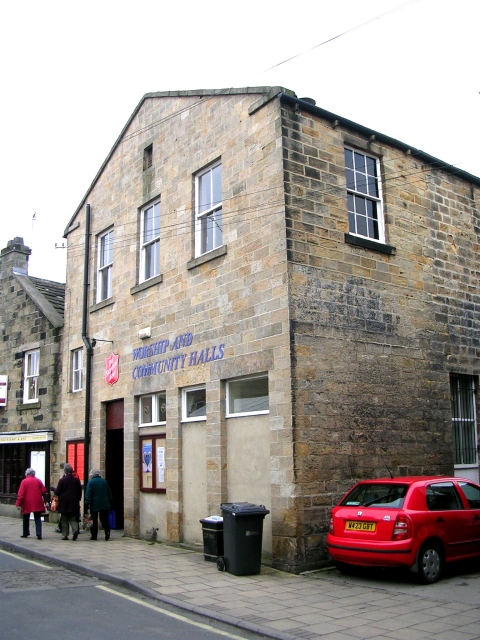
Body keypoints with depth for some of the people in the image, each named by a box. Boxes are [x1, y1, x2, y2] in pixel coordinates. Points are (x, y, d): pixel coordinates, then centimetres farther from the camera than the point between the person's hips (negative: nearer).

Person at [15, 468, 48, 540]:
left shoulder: (24, 481, -4)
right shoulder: (38, 481, 4)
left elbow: (21, 493, -9)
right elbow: (44, 491, 4)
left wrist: (18, 503, -6)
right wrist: (44, 501, 19)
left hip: (27, 504, -2)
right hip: (37, 503, 2)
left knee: (26, 519, 15)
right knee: (37, 518, 4)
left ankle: (25, 533, 21)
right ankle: (39, 534, -8)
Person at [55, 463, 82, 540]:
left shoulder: (62, 480, -9)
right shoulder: (76, 480, 2)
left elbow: (57, 492, -6)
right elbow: (80, 492, 5)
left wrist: (54, 490, 15)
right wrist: (78, 499, 15)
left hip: (64, 503, -3)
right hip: (74, 503, 3)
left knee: (64, 519, 7)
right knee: (73, 518, 9)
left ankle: (65, 535, 6)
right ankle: (75, 529, -16)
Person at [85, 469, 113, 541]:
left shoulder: (90, 482, -7)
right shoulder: (104, 481, 7)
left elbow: (88, 494, -13)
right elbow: (109, 493, 13)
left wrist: (87, 503, -9)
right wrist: (109, 502, 20)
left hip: (94, 505, -3)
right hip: (104, 504, 3)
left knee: (94, 520, 7)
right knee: (104, 519, 7)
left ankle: (94, 536, 10)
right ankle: (107, 531, -16)